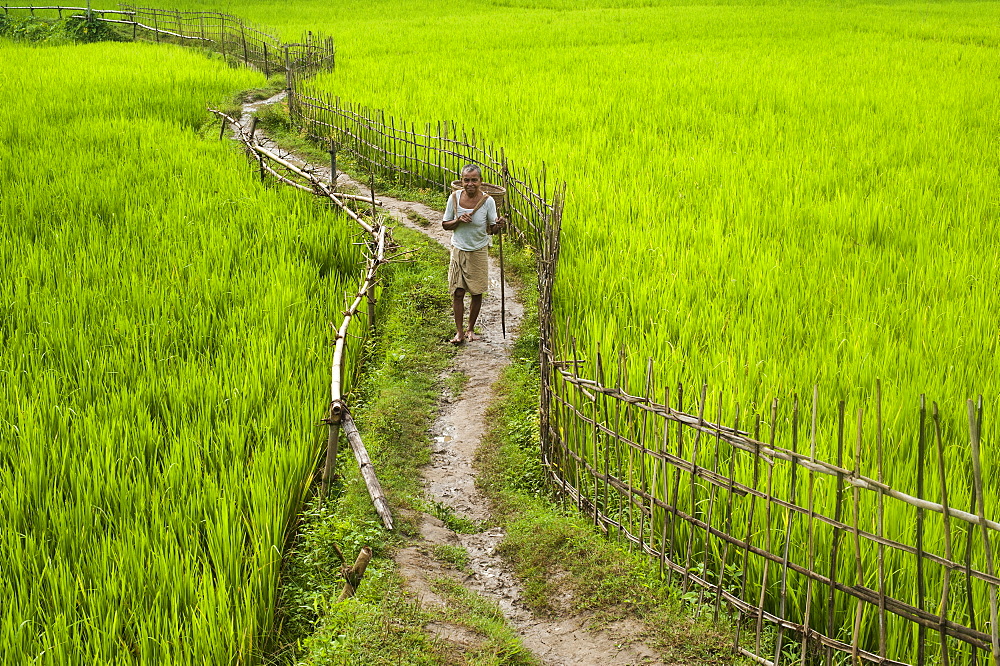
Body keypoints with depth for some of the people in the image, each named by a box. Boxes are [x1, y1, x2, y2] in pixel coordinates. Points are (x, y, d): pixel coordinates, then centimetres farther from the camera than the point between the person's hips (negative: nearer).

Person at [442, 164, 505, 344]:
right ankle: (459, 332, 12)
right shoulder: (454, 197, -7)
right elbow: (445, 224, 2)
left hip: (479, 251, -1)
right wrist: (458, 221, -17)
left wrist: (498, 226, -28)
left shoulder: (487, 201, -11)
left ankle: (471, 329, 25)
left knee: (477, 293, 7)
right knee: (457, 293, 0)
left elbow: (491, 229, -5)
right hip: (458, 250, 1)